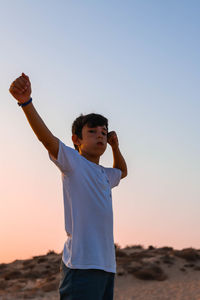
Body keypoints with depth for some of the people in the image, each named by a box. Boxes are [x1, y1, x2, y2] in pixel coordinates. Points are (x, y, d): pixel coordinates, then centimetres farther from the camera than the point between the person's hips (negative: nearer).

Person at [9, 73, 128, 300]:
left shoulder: (105, 175, 22)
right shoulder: (72, 162, 1)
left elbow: (122, 171, 45)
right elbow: (46, 136, -16)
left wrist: (115, 147, 25)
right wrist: (26, 102, -31)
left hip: (106, 264, 8)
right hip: (81, 264, -8)